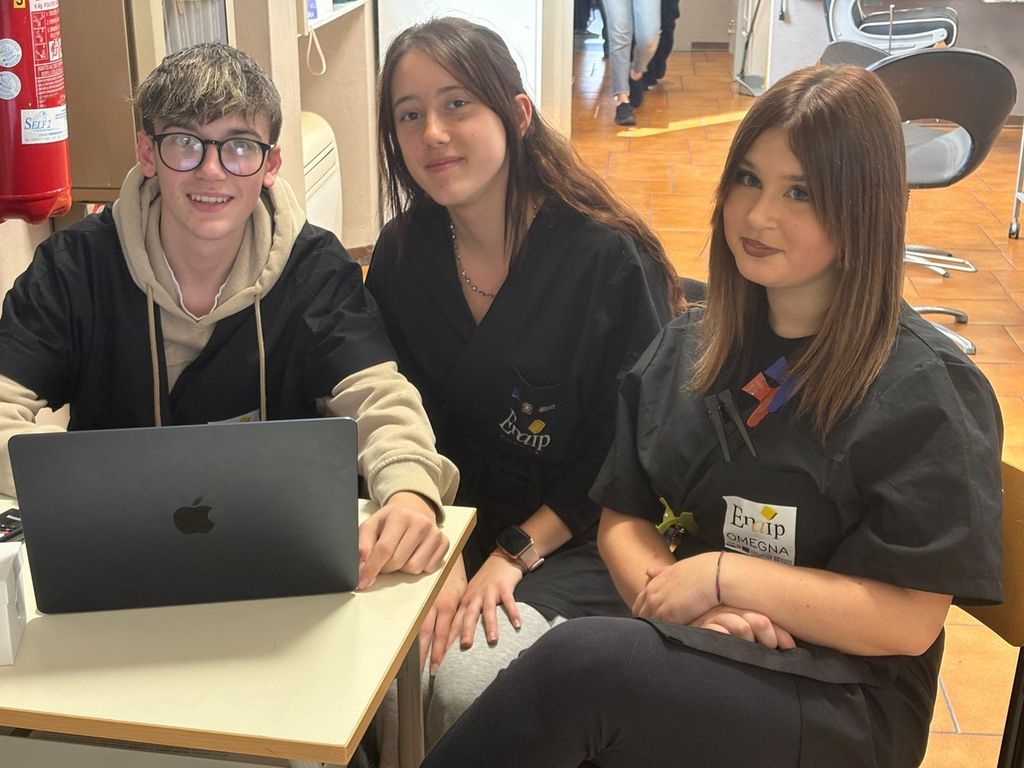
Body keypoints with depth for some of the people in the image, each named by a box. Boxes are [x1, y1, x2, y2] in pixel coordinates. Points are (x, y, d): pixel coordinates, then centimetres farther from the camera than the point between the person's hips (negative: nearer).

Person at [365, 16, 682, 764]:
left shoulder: (609, 257, -16)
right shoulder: (402, 255, 0)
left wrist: (516, 554, -17)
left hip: (576, 542, -4)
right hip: (451, 525, 4)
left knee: (466, 682, -27)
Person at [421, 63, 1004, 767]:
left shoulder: (927, 390, -9)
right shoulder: (687, 348, 9)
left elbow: (909, 621, -12)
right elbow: (623, 518, 8)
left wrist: (724, 574, -14)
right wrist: (674, 596, -13)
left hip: (842, 704, -4)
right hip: (688, 648, 5)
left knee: (580, 661, -32)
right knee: (469, 674, -28)